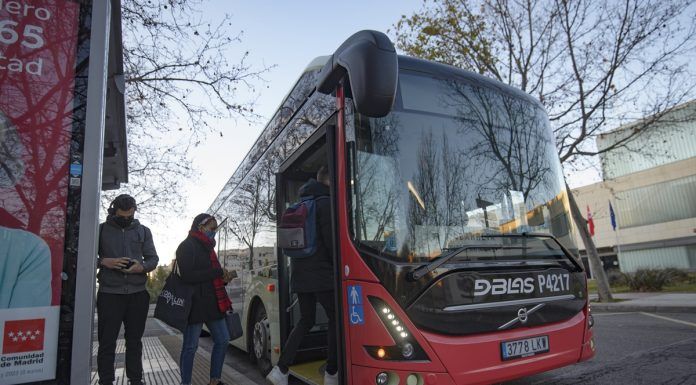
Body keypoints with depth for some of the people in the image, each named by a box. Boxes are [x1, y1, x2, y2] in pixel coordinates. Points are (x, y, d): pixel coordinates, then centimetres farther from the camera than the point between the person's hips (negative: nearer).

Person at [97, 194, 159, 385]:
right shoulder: (101, 229, 5)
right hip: (109, 293, -2)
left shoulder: (143, 231, 10)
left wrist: (142, 266, -14)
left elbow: (153, 258, 8)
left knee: (135, 340, 10)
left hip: (137, 293, 2)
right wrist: (104, 262, -16)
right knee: (107, 341, 3)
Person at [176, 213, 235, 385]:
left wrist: (224, 278, 3)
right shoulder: (187, 246, -9)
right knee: (190, 346, 1)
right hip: (195, 303, -9)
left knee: (222, 340, 10)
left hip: (212, 303, 9)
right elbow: (187, 276, -20)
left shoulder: (207, 248, 18)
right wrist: (218, 272, -17)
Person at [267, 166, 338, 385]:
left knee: (305, 321, 15)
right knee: (335, 319, 5)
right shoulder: (325, 203, -10)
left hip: (299, 275, 8)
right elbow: (331, 241, -15)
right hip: (321, 275, -8)